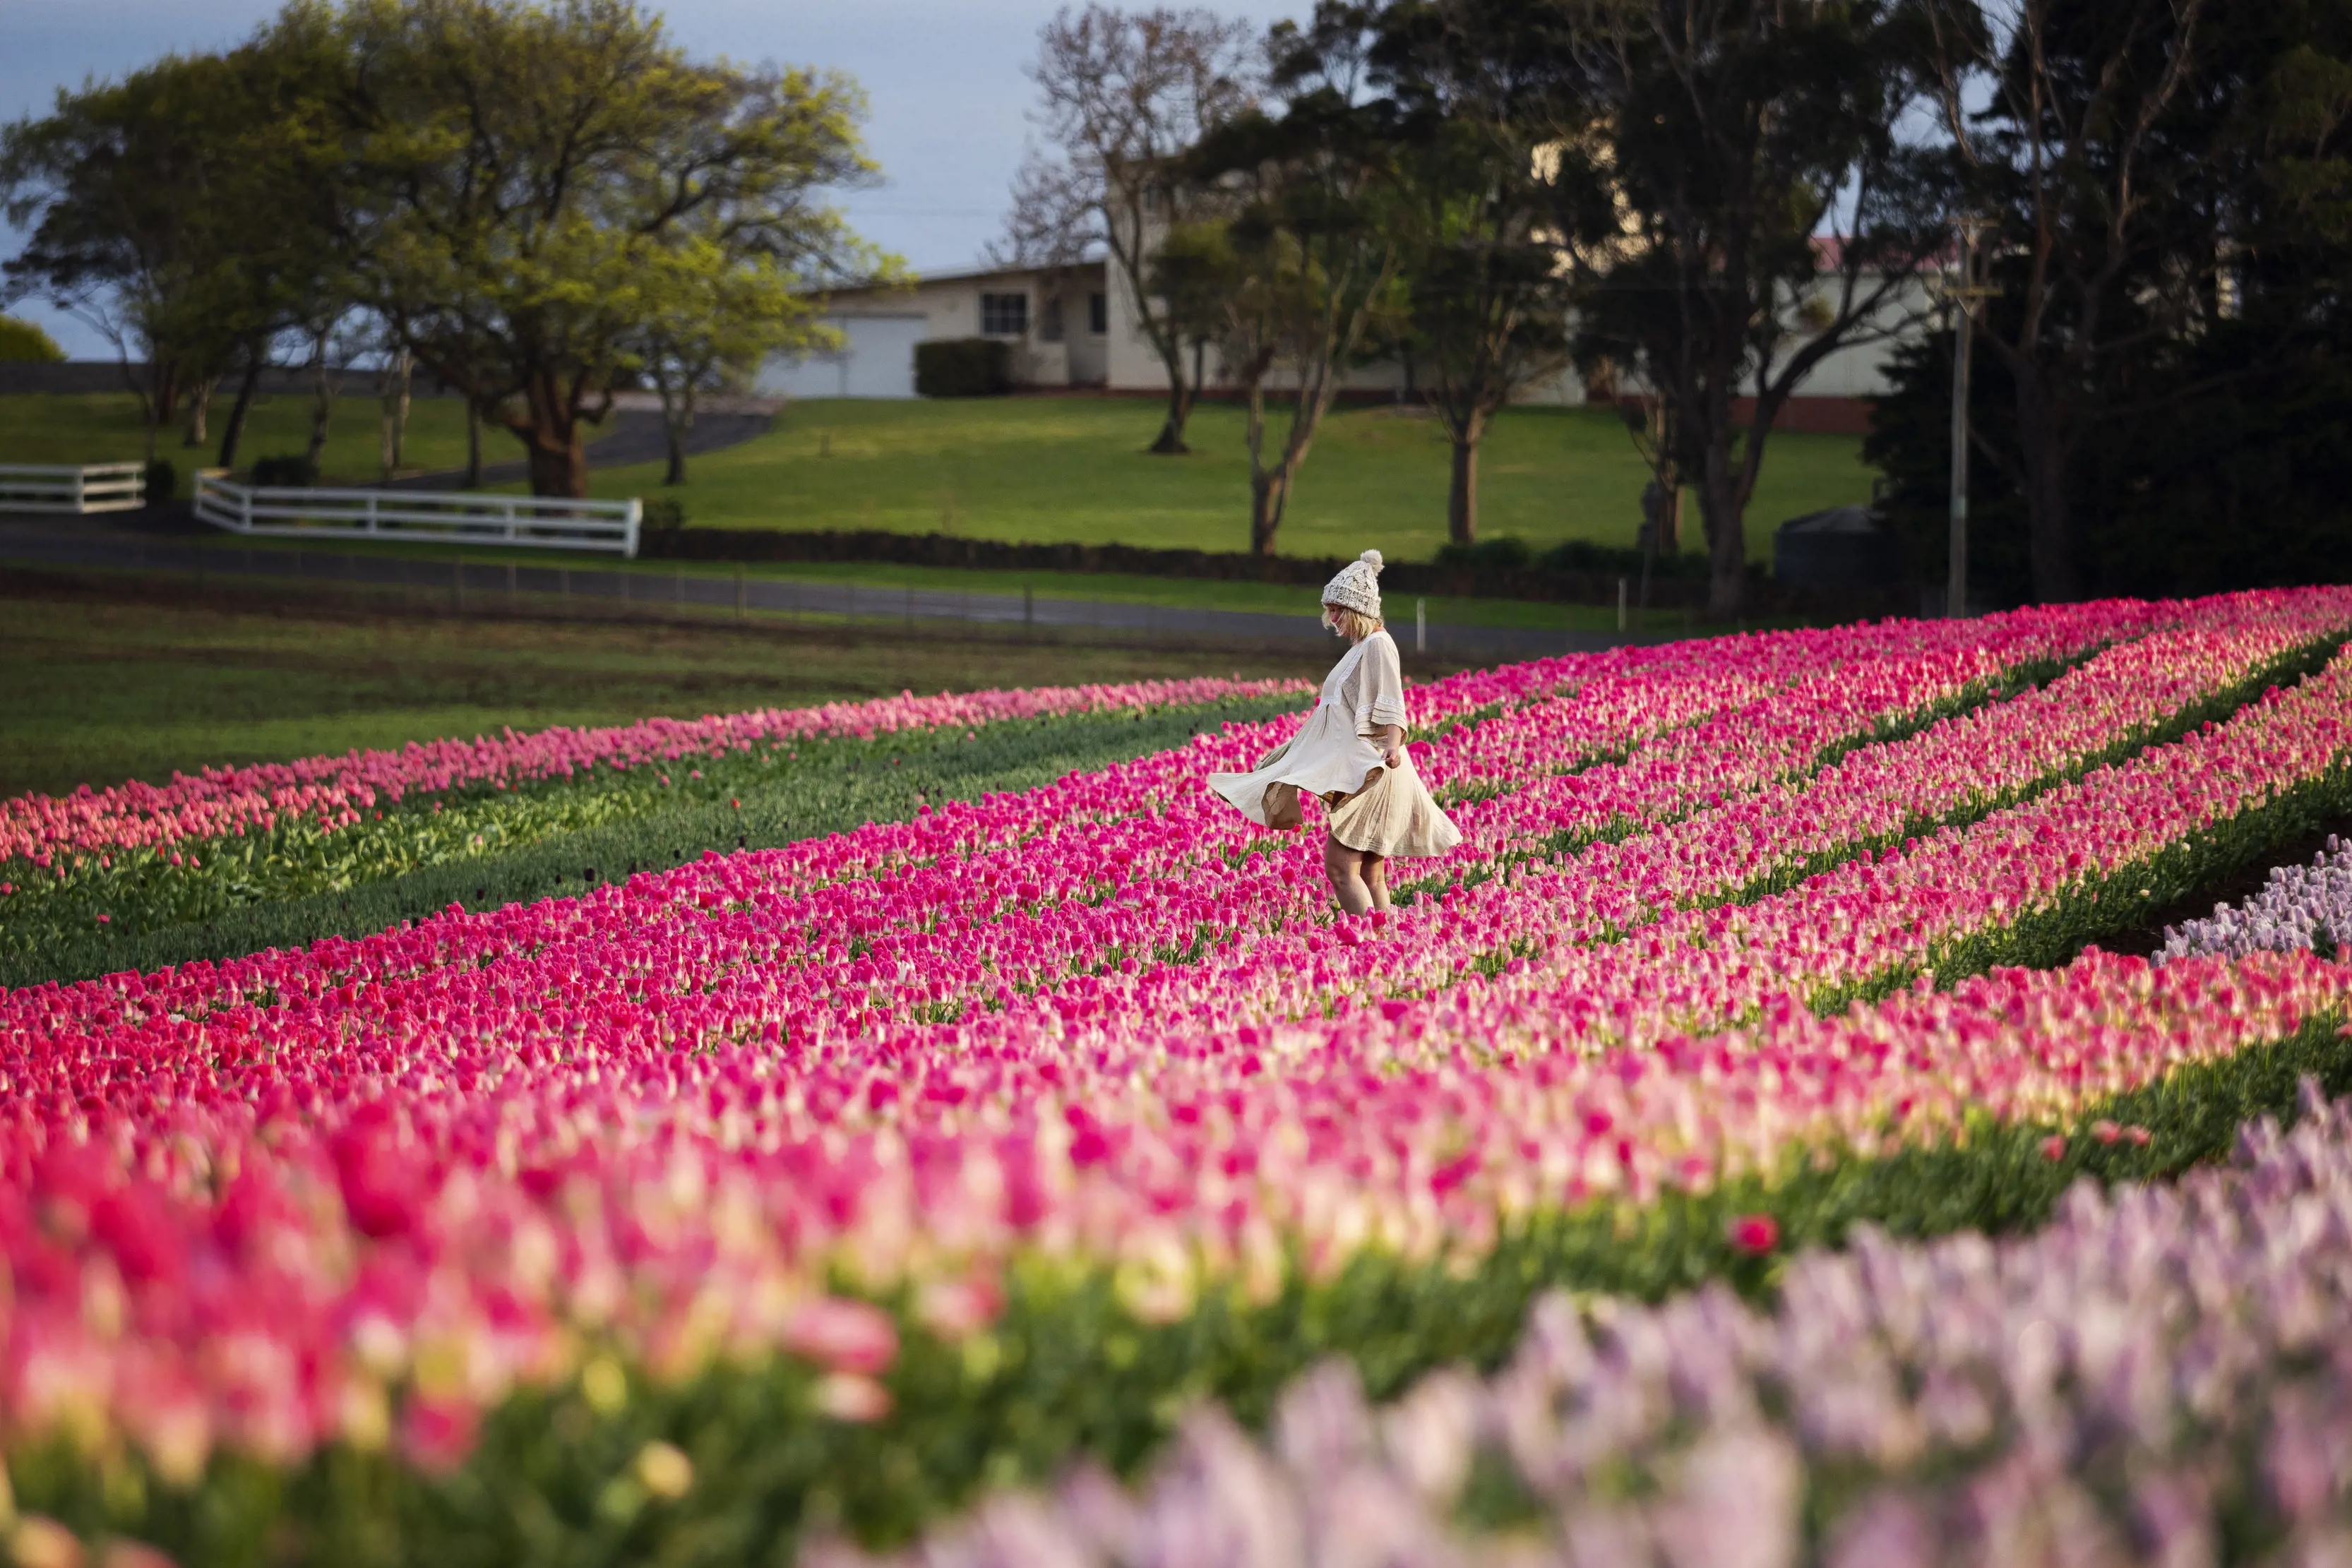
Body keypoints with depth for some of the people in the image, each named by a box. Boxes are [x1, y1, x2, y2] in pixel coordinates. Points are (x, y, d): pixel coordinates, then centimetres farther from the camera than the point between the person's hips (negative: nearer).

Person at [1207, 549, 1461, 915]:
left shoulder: (1378, 644, -8)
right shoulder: (1359, 648, 21)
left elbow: (1392, 709, -19)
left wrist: (1393, 748, -37)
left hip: (1371, 771, -10)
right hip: (1355, 771, 10)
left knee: (1340, 866, -16)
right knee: (1370, 876, 5)